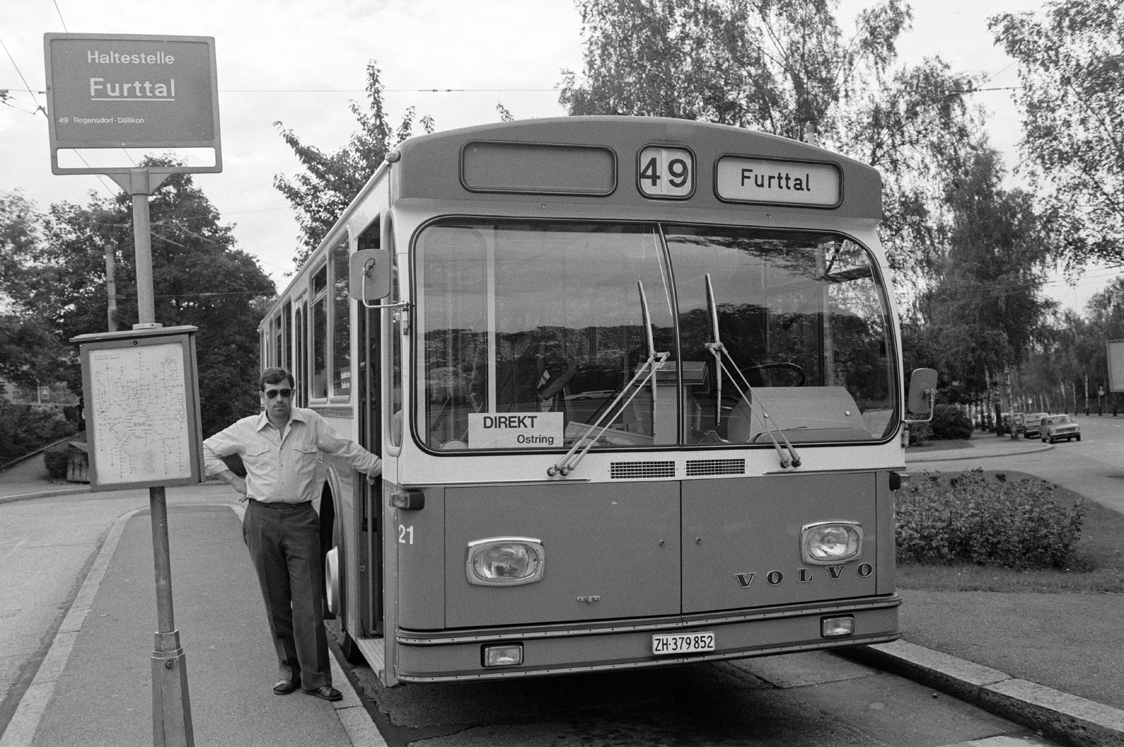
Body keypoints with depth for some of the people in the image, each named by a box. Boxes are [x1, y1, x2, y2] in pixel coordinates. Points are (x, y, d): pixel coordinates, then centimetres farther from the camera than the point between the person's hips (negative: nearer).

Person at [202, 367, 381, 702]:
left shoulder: (311, 423, 3)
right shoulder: (245, 430, 5)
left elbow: (347, 449, 12)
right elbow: (206, 450, 15)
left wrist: (382, 468, 14)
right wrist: (234, 480, 8)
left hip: (301, 519, -1)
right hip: (262, 520, 1)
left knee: (308, 601, -5)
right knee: (276, 601, 8)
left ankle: (315, 677, 0)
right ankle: (289, 670, 19)